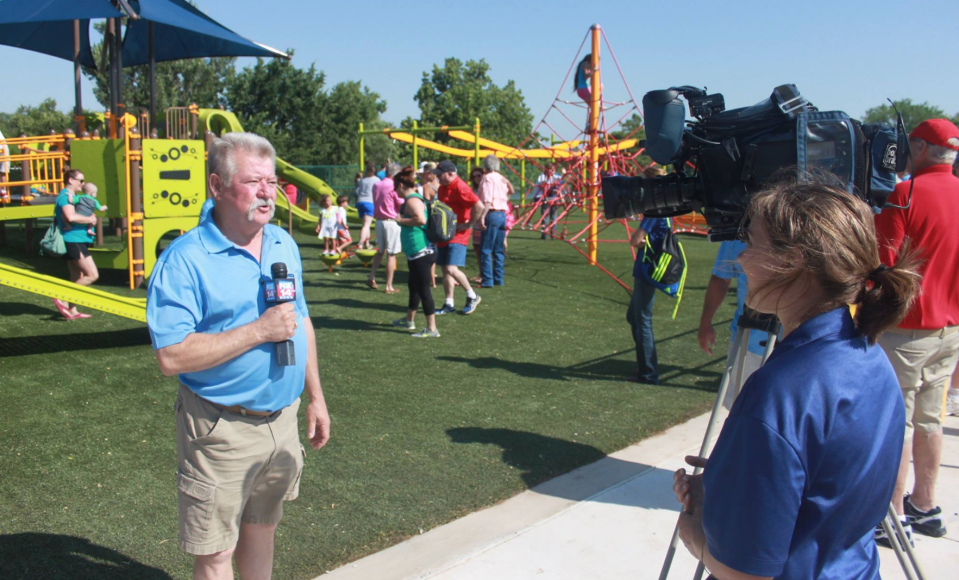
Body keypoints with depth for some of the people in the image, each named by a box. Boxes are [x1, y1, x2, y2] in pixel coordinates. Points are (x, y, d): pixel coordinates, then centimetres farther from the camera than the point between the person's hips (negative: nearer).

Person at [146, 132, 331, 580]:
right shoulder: (185, 259, -16)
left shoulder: (284, 245, 6)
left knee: (261, 529, 22)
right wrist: (259, 331, -24)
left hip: (281, 420, 6)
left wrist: (316, 398, 13)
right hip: (221, 430, -6)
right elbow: (172, 357, -23)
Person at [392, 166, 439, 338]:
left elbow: (421, 219, -32)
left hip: (420, 253, -11)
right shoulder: (416, 198, 15)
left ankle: (431, 329, -2)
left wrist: (401, 220, -19)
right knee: (413, 286, 23)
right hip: (417, 253, 11)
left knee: (423, 290, -6)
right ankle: (409, 320, 39)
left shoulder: (412, 200, -16)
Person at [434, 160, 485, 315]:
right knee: (445, 269, 10)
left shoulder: (460, 188, -18)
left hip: (457, 235, -9)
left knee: (451, 269, -17)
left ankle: (472, 297, 2)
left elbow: (479, 206, -27)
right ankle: (449, 304, 18)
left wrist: (469, 224, -18)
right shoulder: (443, 187, 11)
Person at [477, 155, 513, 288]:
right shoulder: (502, 179, 17)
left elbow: (487, 201, -18)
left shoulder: (487, 178, -7)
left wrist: (482, 216, -23)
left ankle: (488, 280, -8)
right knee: (499, 250, 14)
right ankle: (499, 279, 17)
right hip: (502, 214, 8)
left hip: (492, 214, -8)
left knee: (486, 250, -5)